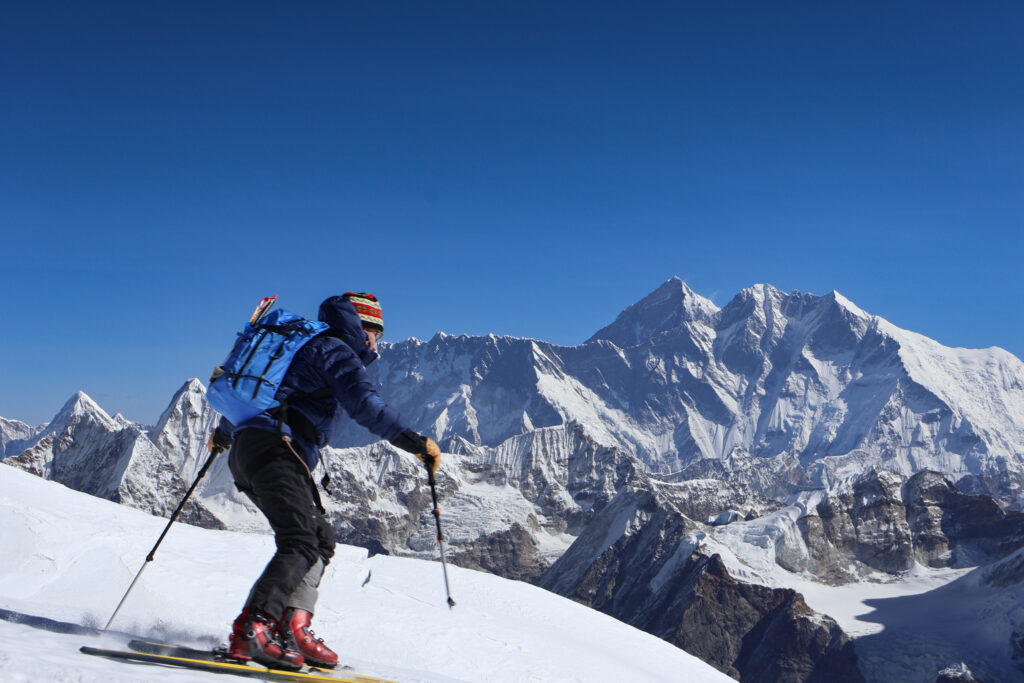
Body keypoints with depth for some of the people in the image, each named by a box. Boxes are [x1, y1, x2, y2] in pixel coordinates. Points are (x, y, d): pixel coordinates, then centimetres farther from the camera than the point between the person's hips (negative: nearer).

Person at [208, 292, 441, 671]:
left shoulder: (301, 347, 31)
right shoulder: (335, 350, 3)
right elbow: (363, 404, -14)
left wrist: (223, 433, 55)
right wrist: (415, 441, -13)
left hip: (244, 450, 10)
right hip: (274, 448, -10)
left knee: (321, 538, 9)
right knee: (301, 544, -18)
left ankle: (292, 626, -3)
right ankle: (249, 632, -28)